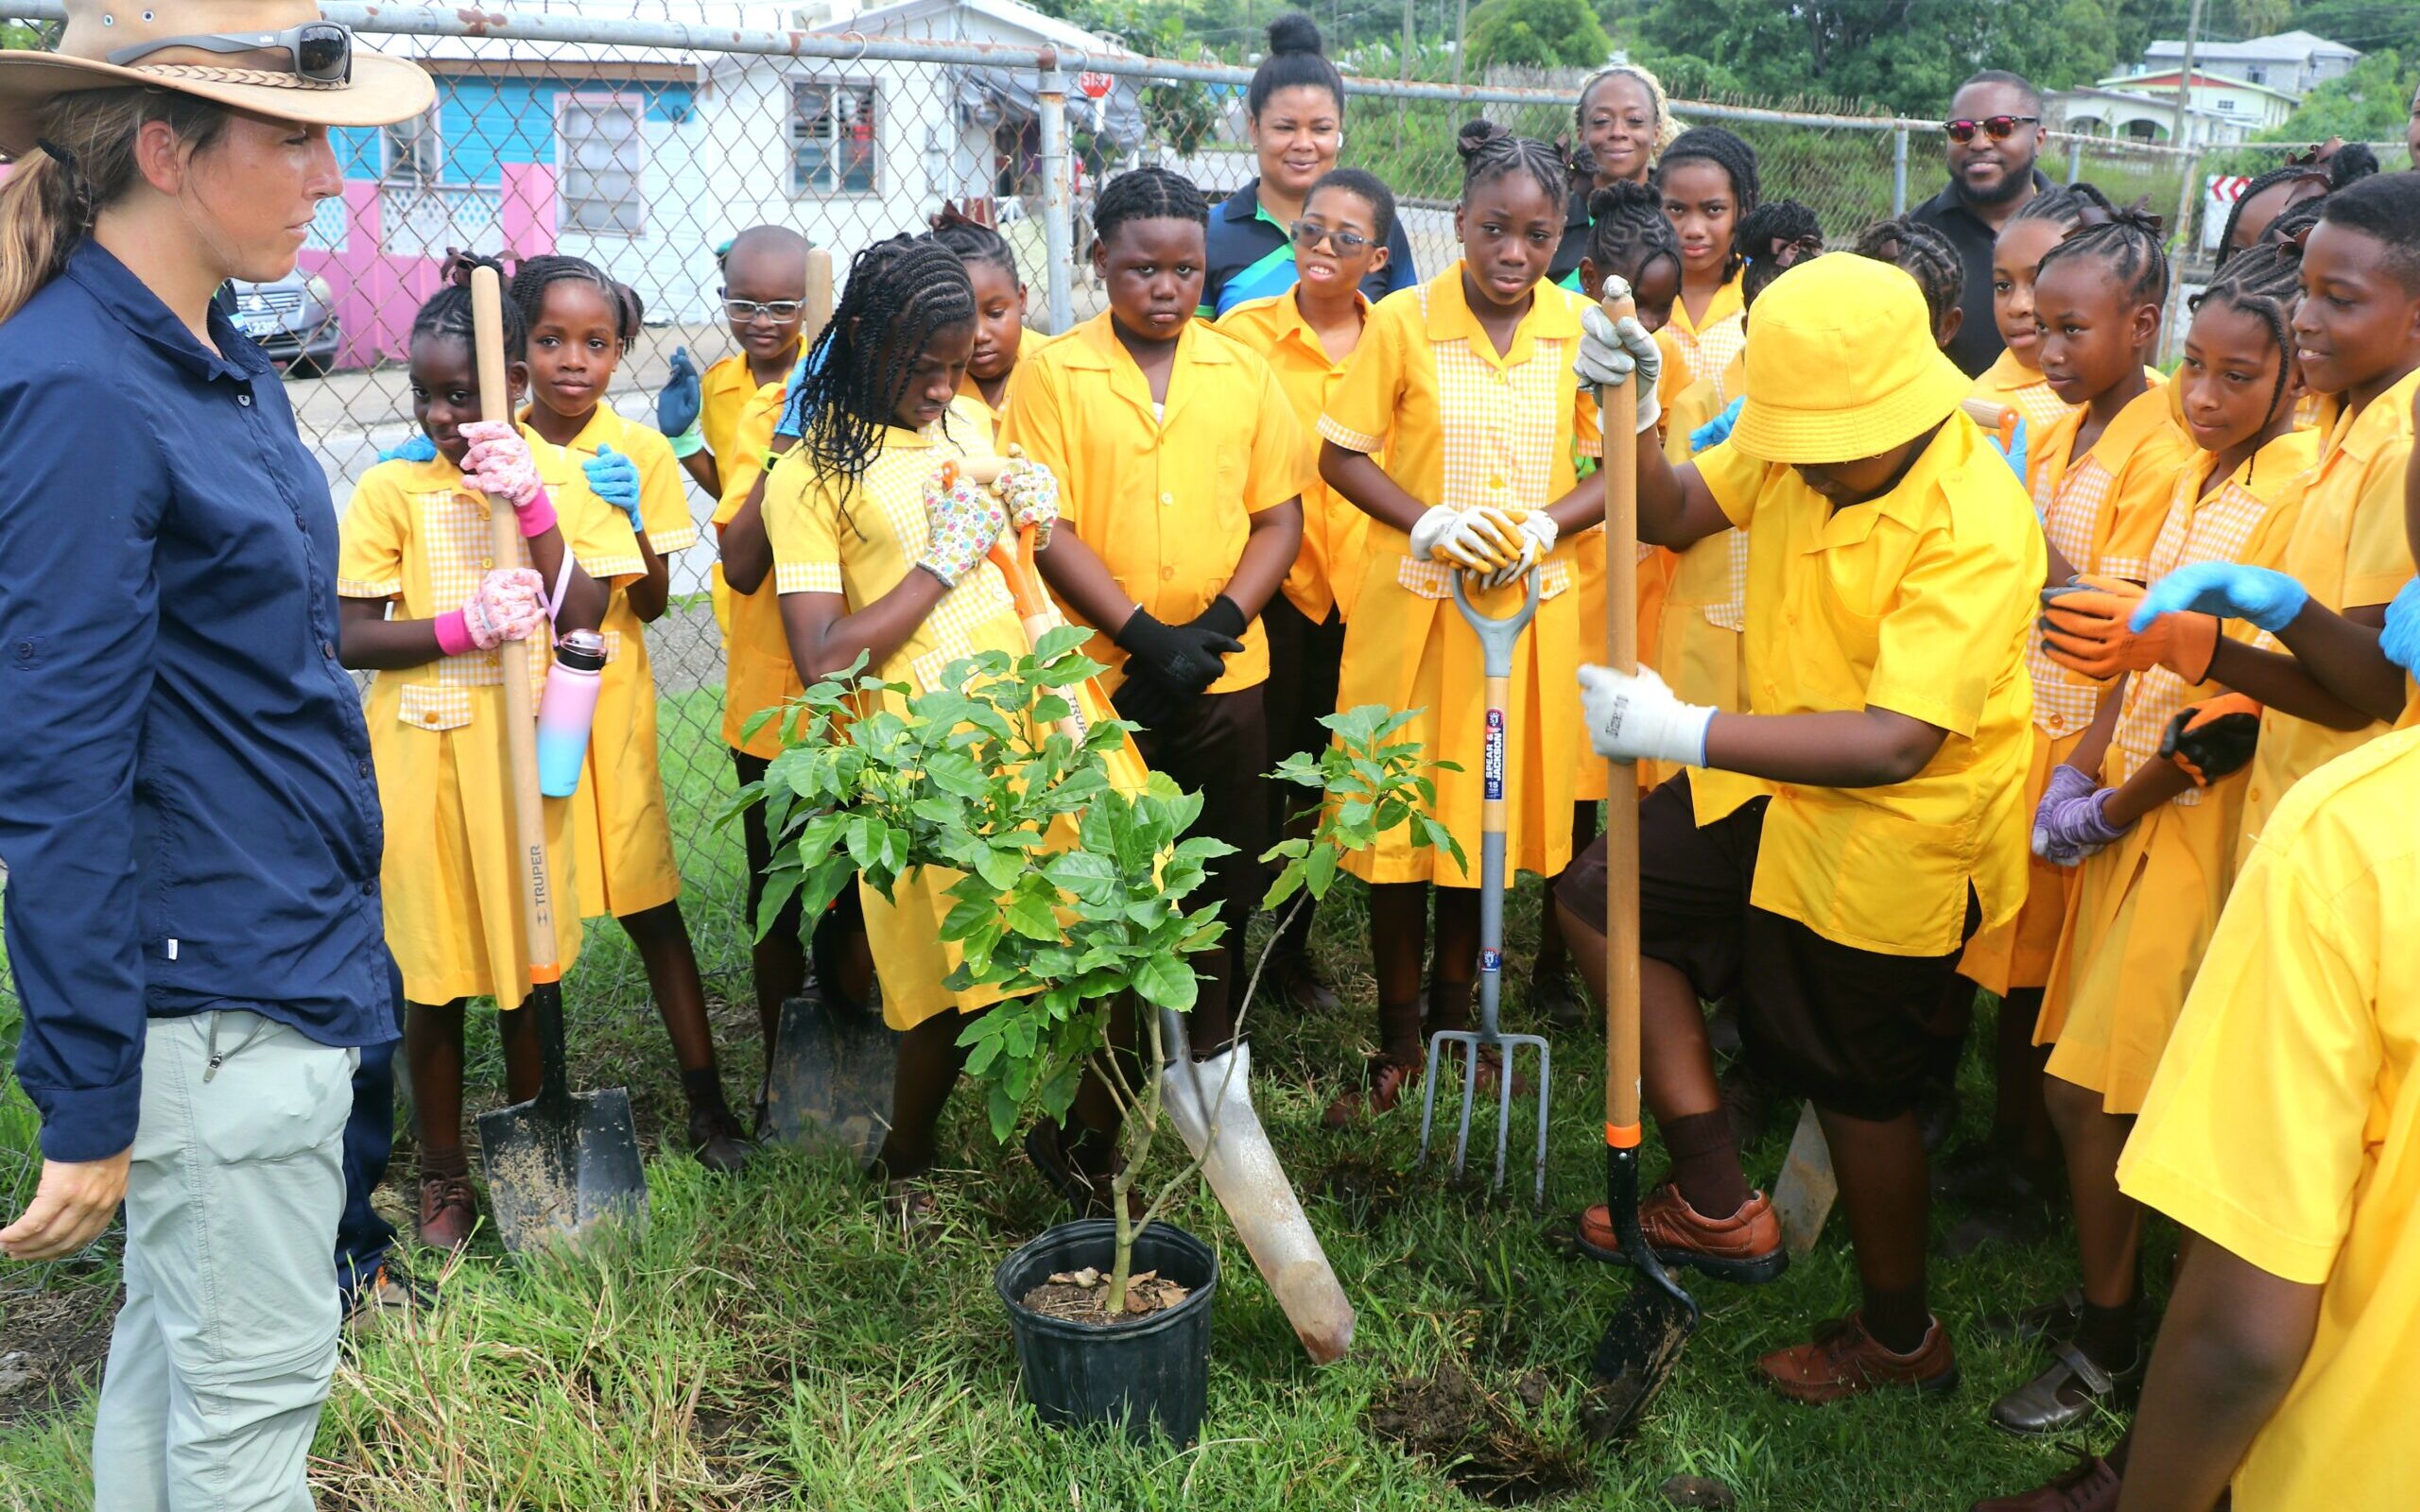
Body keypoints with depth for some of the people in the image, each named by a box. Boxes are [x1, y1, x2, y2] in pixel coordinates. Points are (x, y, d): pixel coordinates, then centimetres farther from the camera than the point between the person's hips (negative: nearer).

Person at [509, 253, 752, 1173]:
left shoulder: (640, 451, -1)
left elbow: (653, 604, -2)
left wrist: (630, 518, -18)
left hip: (611, 707, 0)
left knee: (651, 906, 4)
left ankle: (705, 1098, 15)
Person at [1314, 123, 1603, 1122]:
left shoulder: (1582, 330, -1)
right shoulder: (1403, 321, -6)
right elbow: (1340, 455, -2)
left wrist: (1546, 525, -14)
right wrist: (1429, 520, -17)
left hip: (1531, 606, 2)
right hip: (1414, 602, -1)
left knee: (1491, 815, 11)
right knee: (1399, 819, 3)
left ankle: (1453, 1020, 30)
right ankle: (1399, 1046, 19)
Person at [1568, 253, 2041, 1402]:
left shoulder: (1974, 526, -31)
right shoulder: (1799, 435, -11)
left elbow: (1894, 744, -37)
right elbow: (1673, 513, 5)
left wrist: (1681, 732, -37)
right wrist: (1633, 418, -16)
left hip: (1896, 832, -7)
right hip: (1779, 783, 8)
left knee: (1857, 1087, 7)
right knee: (1605, 897, 9)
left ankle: (1900, 1338, 35)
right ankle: (1720, 1206, 16)